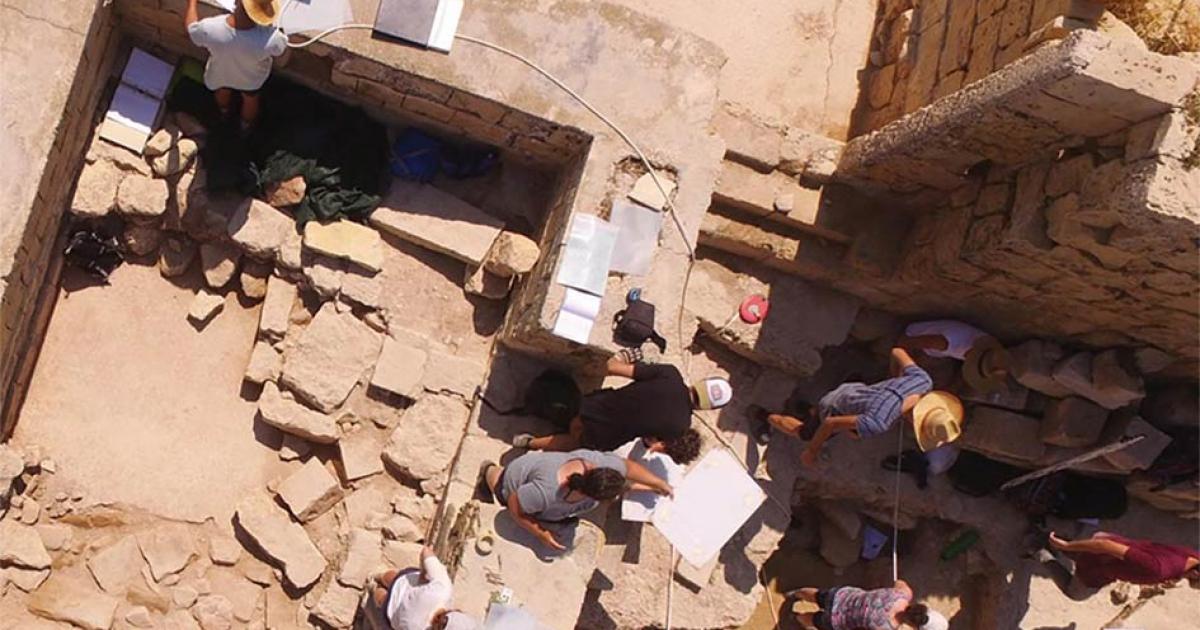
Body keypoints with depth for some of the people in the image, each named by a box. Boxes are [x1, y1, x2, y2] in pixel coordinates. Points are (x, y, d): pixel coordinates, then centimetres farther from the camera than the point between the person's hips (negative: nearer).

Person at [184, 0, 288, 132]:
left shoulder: (210, 29, -41)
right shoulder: (271, 38, -45)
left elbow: (190, 27, -16)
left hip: (221, 74, 1)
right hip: (251, 79, -1)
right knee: (250, 98, 35)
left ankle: (225, 112, 69)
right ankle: (246, 126, 64)